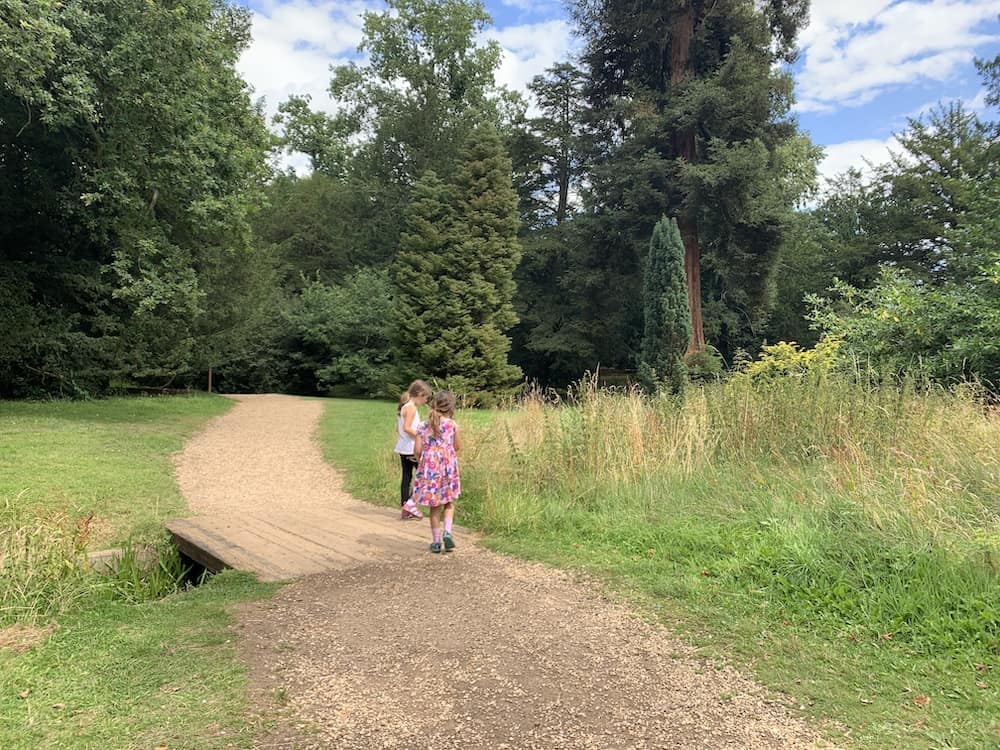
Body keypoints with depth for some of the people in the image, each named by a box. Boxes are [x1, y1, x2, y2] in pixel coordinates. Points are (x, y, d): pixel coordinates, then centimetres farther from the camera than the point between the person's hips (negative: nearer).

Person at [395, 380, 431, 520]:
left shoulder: (403, 406, 13)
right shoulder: (411, 408, -14)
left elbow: (398, 429, 17)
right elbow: (406, 428, -22)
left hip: (403, 448, 9)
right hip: (412, 448, -9)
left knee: (406, 477, 10)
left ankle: (405, 510, 13)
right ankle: (411, 504, -1)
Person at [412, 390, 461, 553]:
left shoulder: (423, 426, 0)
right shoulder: (452, 424, -5)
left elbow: (417, 450, -3)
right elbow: (458, 447, 5)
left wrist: (421, 461, 16)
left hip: (429, 470, 1)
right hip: (448, 468, -1)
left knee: (435, 506, 12)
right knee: (449, 503, 16)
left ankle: (436, 541, 15)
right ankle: (447, 531, -6)